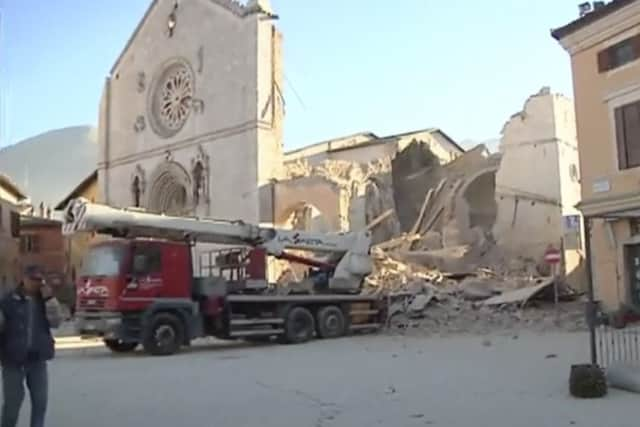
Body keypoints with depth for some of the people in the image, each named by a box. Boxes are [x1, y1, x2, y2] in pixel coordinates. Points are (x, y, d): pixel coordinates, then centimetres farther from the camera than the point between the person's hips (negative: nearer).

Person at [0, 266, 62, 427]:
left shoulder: (43, 300, 6)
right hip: (13, 359, -3)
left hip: (37, 359, 3)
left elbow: (55, 322, -4)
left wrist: (49, 299, -13)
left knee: (40, 400, 5)